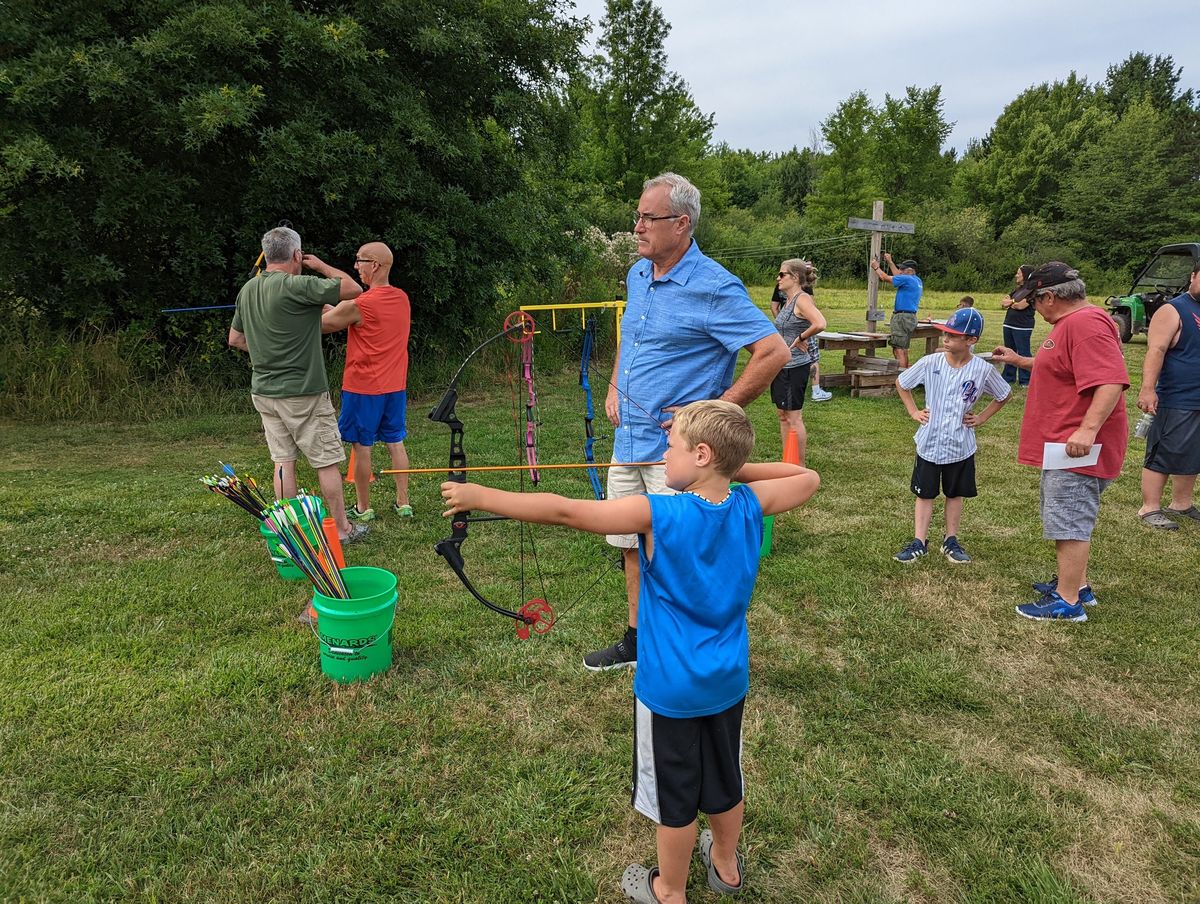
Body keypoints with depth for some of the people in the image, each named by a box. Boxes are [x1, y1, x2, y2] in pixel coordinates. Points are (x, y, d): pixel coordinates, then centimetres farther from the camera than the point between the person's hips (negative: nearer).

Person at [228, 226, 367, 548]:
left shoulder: (248, 289, 7)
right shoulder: (298, 286, -17)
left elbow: (235, 339, 16)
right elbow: (353, 289, -12)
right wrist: (322, 266, 2)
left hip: (263, 391, 7)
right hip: (302, 394, -7)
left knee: (283, 461, 11)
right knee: (327, 461, 4)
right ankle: (342, 529, 13)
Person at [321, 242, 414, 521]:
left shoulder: (358, 306, -17)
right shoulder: (402, 299, 4)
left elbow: (320, 325, -3)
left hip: (363, 388, -6)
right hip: (395, 386, 6)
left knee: (362, 446, 5)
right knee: (395, 443, 13)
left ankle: (363, 508, 15)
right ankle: (403, 503, 18)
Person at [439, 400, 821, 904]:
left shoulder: (659, 515, -27)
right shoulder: (750, 505, -11)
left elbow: (565, 512, -29)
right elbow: (807, 479, 8)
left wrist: (478, 497, -23)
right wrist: (739, 469, 0)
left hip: (671, 689, -5)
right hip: (728, 682, 6)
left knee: (675, 797, 16)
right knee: (724, 780, 26)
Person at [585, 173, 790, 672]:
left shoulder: (714, 287, -16)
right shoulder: (637, 274, 9)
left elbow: (775, 352, -20)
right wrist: (614, 388, 13)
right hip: (628, 440, 8)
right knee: (632, 548, 17)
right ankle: (636, 641, 35)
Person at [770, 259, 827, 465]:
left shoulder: (802, 299, -15)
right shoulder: (788, 301, 12)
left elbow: (820, 324, -31)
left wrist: (800, 338, -19)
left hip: (795, 366, -10)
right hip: (781, 365, 10)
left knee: (794, 417, -2)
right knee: (783, 415, 14)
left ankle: (800, 467, 8)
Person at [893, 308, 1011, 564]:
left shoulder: (982, 369, -11)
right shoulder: (930, 363, -11)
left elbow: (1004, 395, 8)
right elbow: (901, 383, 5)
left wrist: (982, 418, 1)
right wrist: (913, 411, 0)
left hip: (961, 446, 0)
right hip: (929, 442, 0)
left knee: (955, 494, 15)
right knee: (925, 493, 8)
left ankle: (951, 541, 29)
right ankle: (919, 542, 18)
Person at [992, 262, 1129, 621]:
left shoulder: (1086, 323, -21)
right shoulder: (1071, 322, 15)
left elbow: (1112, 380, -31)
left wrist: (1088, 429, -35)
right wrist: (1020, 360, 32)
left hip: (1077, 448, -11)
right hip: (1062, 445, 11)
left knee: (1069, 522, -4)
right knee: (1070, 520, 20)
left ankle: (1067, 602, 4)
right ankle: (1077, 584, 32)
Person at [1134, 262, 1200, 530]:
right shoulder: (1173, 311, -9)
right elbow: (1156, 351, -18)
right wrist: (1148, 388, -27)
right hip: (1177, 402, -8)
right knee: (1162, 456, -2)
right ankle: (1150, 508, 5)